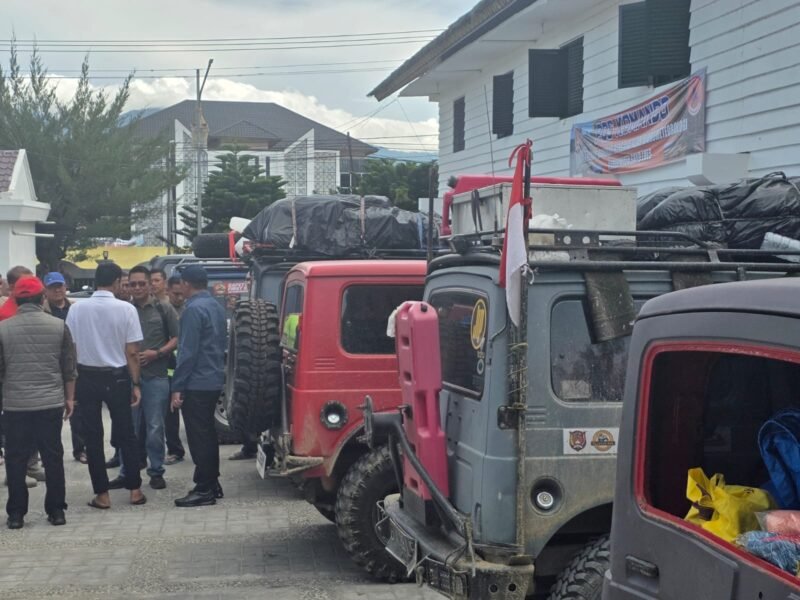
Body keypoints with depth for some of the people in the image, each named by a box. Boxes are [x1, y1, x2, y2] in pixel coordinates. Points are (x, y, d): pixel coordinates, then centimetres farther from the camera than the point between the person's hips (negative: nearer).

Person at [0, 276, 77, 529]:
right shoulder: (59, 326, -3)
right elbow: (69, 368, 2)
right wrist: (69, 397, 12)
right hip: (51, 403, 1)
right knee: (53, 457, 8)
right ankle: (56, 510, 13)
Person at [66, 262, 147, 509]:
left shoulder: (76, 309, -6)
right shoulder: (126, 309, -10)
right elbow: (131, 352, -9)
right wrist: (136, 383, -1)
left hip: (86, 377, 1)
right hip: (116, 377, -1)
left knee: (93, 437, 7)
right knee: (126, 434, 12)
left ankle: (102, 494, 10)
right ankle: (134, 489, 16)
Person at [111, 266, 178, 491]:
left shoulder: (164, 310, 5)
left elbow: (177, 339, 3)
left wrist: (157, 353, -10)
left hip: (156, 376, -2)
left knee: (155, 427, 1)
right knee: (129, 427, 5)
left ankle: (156, 472, 11)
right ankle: (126, 473, 13)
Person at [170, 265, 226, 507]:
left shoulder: (193, 310, -16)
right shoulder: (216, 307, 12)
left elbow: (188, 351, -19)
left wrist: (177, 387, -16)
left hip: (197, 384, -9)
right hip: (214, 380, 9)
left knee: (199, 437, -5)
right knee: (208, 433, 16)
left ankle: (204, 490, -2)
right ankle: (212, 484, 23)